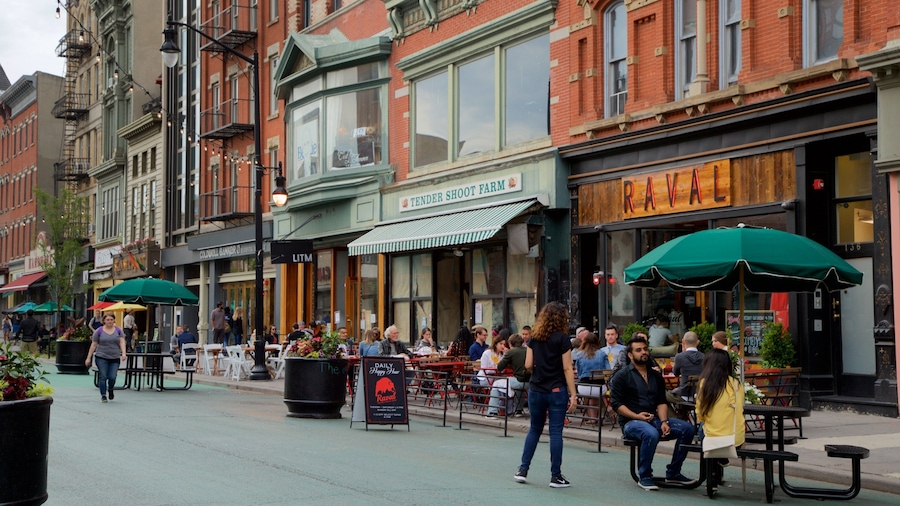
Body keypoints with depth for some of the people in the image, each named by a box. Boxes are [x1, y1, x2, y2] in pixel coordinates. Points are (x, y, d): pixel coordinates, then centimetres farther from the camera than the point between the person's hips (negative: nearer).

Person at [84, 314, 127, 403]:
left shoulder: (118, 330, 7)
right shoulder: (99, 331, 2)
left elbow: (122, 342, -1)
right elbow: (93, 345, 4)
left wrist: (123, 353, -18)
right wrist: (88, 358, 3)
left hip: (115, 358, 1)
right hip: (101, 358, -1)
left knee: (112, 377, -4)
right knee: (103, 377, -5)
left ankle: (110, 389, 27)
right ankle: (103, 395, 5)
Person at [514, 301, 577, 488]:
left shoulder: (534, 338, 5)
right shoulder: (562, 339, -8)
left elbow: (528, 365, 2)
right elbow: (567, 369, -10)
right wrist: (573, 395, -9)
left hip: (536, 390, 4)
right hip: (557, 391, -4)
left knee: (534, 429, 16)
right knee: (556, 432, 1)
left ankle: (522, 470, 15)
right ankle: (556, 476, 5)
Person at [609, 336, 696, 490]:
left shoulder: (656, 376, 18)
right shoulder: (622, 376, 0)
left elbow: (661, 402, 11)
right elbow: (616, 403, -7)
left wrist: (664, 422, -7)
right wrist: (637, 416, -19)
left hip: (654, 419, 6)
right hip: (631, 421, -6)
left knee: (687, 428, -13)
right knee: (651, 434, -38)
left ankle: (673, 472, -2)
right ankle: (644, 477, -19)